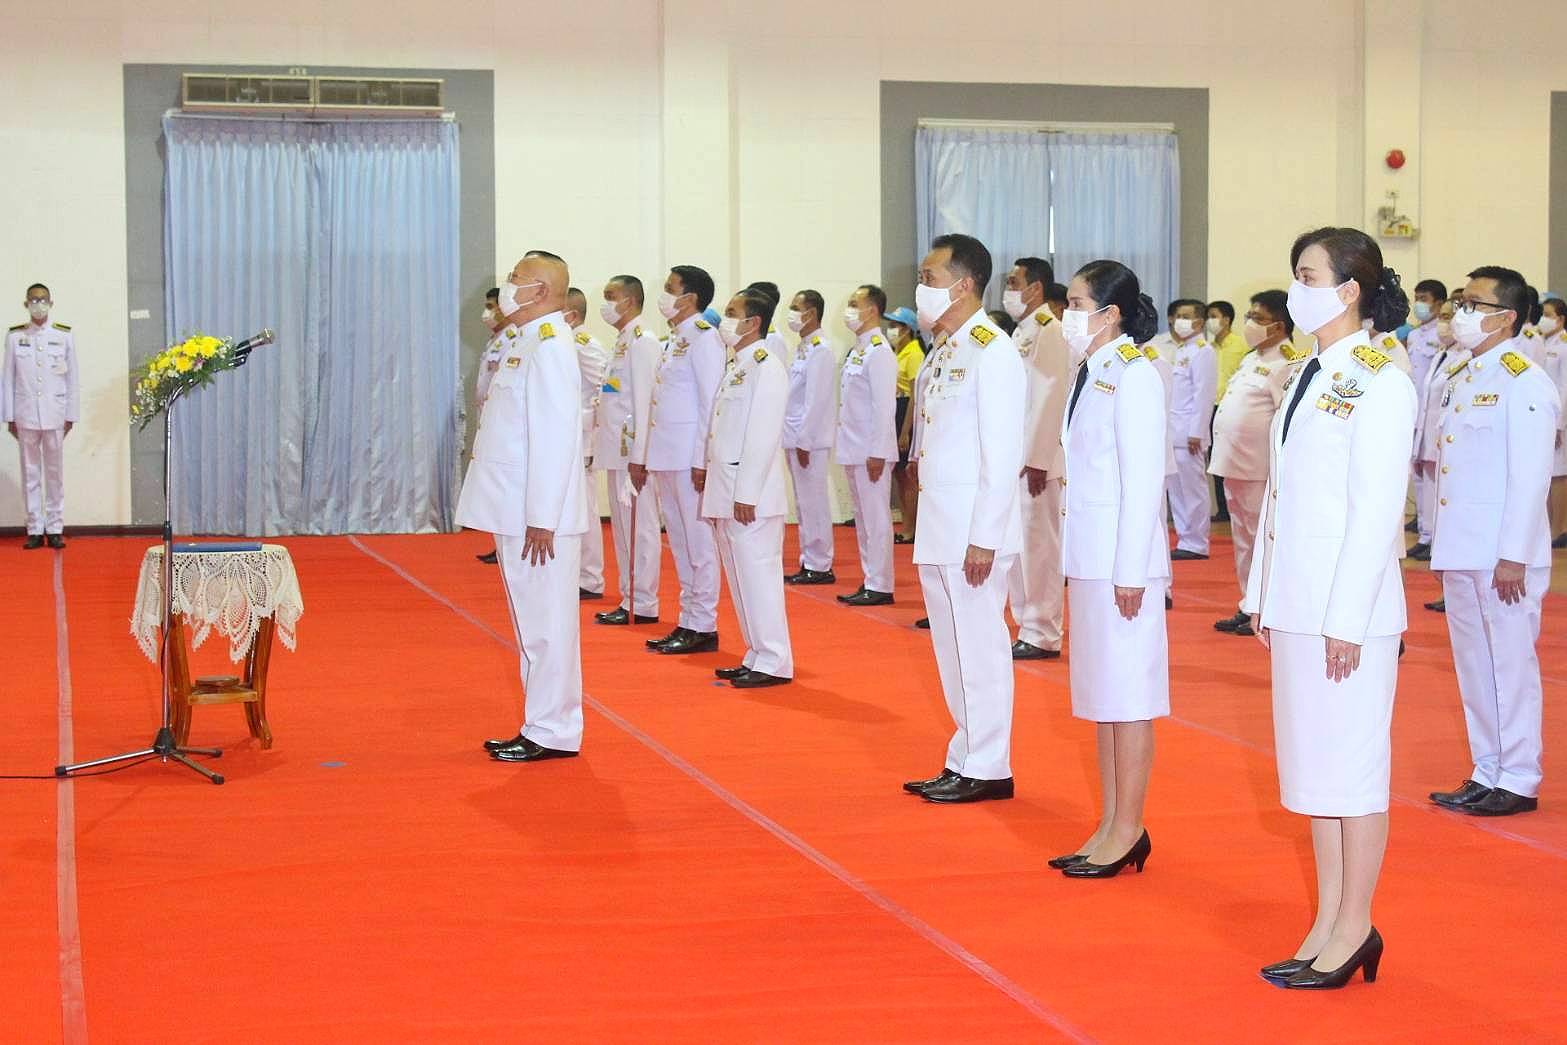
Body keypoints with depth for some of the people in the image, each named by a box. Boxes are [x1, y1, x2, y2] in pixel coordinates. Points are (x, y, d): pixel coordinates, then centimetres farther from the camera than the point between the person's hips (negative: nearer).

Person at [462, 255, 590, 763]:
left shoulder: (549, 347, -15)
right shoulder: (526, 344, 16)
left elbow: (554, 438, -21)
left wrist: (542, 520, -22)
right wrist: (525, 517, 15)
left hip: (538, 518, -10)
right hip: (516, 514, 10)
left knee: (546, 623, -3)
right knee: (534, 623, 13)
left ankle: (553, 733, 3)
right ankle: (542, 726, 21)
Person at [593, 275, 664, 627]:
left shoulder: (643, 342, -12)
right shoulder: (623, 341, 17)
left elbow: (643, 400, -16)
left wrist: (638, 458, -19)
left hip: (632, 449, -10)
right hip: (617, 451, 10)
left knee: (639, 526, -5)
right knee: (623, 528, 13)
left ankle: (642, 605, -1)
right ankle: (630, 599, 19)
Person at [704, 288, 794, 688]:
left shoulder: (766, 367, -13)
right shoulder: (736, 366, 17)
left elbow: (762, 437, -19)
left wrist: (746, 495, -21)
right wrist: (719, 490, 15)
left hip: (750, 496, -10)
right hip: (726, 492, 10)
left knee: (757, 573, -6)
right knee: (740, 577, 13)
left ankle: (774, 662, -1)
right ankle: (757, 656, 20)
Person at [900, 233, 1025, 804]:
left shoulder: (993, 352, -14)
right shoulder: (943, 349, 13)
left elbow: (1002, 455, -17)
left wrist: (983, 538, -19)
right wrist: (932, 528, 11)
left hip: (972, 531, -9)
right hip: (938, 528, 9)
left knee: (979, 648, -1)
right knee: (954, 649, 14)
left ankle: (986, 769, 8)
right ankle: (966, 761, 23)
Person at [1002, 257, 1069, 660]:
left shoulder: (1048, 331, -11)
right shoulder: (1022, 332, 18)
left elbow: (1049, 397, -18)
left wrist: (1037, 460, -21)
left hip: (1035, 461, -10)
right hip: (1014, 460, 10)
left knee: (1038, 547, -5)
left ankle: (1042, 636, 0)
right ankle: (1028, 627, 19)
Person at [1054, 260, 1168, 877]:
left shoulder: (1134, 375, -12)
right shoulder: (1090, 374, 13)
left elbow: (1144, 479, -16)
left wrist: (1131, 571, -18)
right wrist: (1074, 561, 13)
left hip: (1123, 560, -9)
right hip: (1088, 559, 9)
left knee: (1127, 693, -2)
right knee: (1098, 692, 12)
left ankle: (1129, 831, 6)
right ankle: (1112, 828, 19)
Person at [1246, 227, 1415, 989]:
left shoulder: (1379, 385, -12)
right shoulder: (1310, 379, 12)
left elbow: (1377, 511, -16)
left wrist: (1346, 618, -18)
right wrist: (1263, 596, 13)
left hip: (1348, 608, -8)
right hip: (1295, 603, 8)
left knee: (1351, 768, 0)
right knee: (1312, 766, 12)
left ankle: (1354, 931, 10)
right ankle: (1329, 925, 21)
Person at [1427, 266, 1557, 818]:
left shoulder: (1525, 384, -12)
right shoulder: (1462, 379, 14)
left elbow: (1530, 477, -16)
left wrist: (1513, 556, -19)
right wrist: (1443, 545, 14)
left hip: (1502, 556, -8)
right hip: (1460, 551, 8)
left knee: (1510, 664, 0)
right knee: (1474, 665, 13)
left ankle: (1518, 781, 8)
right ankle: (1487, 773, 23)